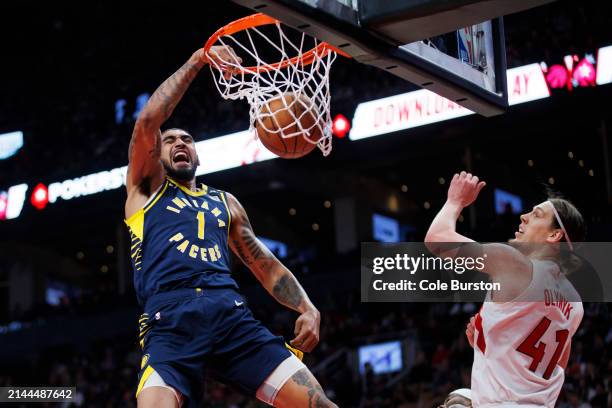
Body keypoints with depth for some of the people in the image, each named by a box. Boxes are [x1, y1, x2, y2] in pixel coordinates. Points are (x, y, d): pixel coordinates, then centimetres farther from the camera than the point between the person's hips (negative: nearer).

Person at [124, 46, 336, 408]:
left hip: (231, 314, 4)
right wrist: (197, 61, 2)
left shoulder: (225, 202, 31)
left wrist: (307, 307, 9)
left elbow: (265, 264, 27)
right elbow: (148, 121, 3)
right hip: (170, 320, -4)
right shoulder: (147, 187, 20)